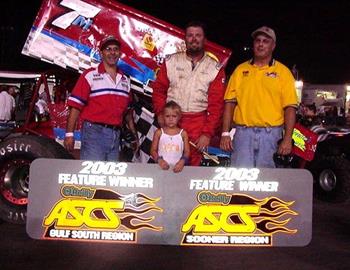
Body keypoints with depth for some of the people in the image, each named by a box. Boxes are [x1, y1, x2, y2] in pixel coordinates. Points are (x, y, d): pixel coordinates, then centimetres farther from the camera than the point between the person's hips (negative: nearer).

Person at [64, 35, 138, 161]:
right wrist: (69, 134, -13)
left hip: (115, 135, 6)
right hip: (94, 132, -5)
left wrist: (133, 134, 16)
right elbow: (75, 106, -7)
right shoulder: (90, 75, -2)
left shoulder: (125, 80, 15)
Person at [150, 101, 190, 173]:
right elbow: (153, 150, 6)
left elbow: (187, 151, 5)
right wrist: (159, 160, -11)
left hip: (177, 167, 0)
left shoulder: (183, 133, 5)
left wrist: (182, 161, -13)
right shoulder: (159, 132, 5)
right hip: (162, 167, 0)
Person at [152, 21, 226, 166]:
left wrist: (207, 133, -6)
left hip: (198, 124, -1)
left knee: (193, 164, 0)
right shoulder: (171, 61, 9)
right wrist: (160, 113, -5)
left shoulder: (215, 68, 5)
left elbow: (216, 104, 1)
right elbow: (159, 89, 11)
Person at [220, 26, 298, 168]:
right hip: (243, 132, 1)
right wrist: (225, 133, -1)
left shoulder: (283, 71, 7)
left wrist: (287, 138, -8)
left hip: (271, 134, -1)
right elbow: (230, 103, 7)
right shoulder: (240, 70, 12)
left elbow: (290, 107, 1)